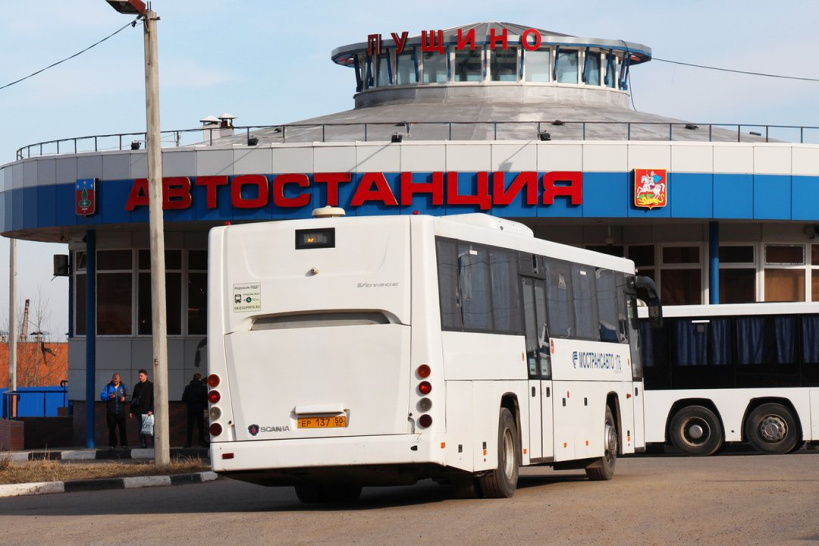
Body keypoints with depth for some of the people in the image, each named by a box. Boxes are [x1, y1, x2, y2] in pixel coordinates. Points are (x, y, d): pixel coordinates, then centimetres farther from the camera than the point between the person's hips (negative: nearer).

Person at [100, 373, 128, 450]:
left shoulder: (123, 387, 13)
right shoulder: (107, 387, 10)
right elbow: (102, 396, 0)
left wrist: (124, 399, -12)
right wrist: (109, 396, -19)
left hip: (121, 412, 0)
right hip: (111, 412, 0)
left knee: (122, 428, -5)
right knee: (111, 429, 0)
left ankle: (124, 444, 0)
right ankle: (112, 444, 5)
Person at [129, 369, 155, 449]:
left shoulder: (151, 386, 0)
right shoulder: (137, 386, 15)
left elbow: (153, 399, -5)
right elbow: (133, 399, 19)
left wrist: (151, 410, -13)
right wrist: (132, 411, 13)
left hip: (148, 412, -5)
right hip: (139, 411, 5)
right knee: (141, 429, 5)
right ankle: (143, 445, 8)